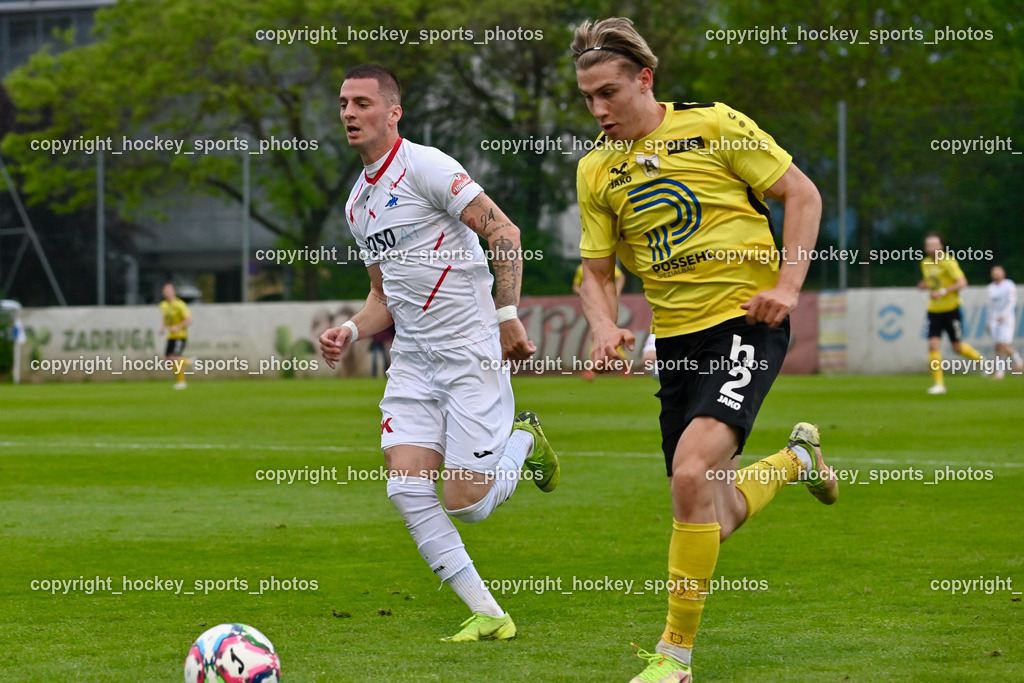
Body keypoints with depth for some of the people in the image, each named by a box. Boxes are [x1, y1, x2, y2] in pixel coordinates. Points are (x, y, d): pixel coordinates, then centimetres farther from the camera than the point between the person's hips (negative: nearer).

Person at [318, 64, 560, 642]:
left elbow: (504, 233, -14)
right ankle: (487, 615, -2)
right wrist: (351, 332, 4)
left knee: (466, 503, -9)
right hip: (413, 362, 7)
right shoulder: (358, 202, 15)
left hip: (472, 354, -7)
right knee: (407, 488, -10)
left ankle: (524, 440, 24)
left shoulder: (425, 167, -10)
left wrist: (507, 315, -18)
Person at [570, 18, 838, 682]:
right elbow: (598, 272, 13)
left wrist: (788, 284, -11)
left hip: (745, 324, -6)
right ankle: (796, 459, 43)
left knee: (692, 472, -26)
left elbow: (802, 193, -1)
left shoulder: (713, 125, -6)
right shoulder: (595, 170, 7)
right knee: (713, 520, 7)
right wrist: (605, 326, -8)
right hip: (676, 341, 6)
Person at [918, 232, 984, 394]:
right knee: (933, 345, -10)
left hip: (951, 309, -5)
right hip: (934, 311, 5)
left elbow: (962, 282, -19)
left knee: (958, 347, 4)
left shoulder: (948, 262, -13)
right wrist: (924, 285, 0)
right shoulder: (925, 263, 7)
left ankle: (980, 359, 35)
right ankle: (938, 383, -6)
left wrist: (942, 292, -27)